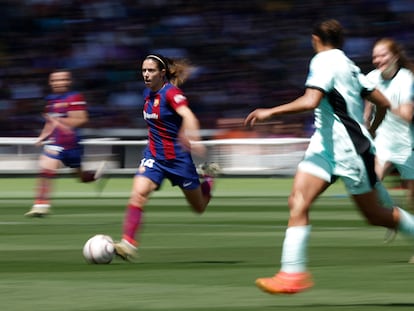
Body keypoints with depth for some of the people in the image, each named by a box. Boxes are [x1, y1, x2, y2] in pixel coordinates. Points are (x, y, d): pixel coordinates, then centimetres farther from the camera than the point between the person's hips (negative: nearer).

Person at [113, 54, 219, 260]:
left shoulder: (171, 92, -19)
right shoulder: (148, 93, 2)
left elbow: (188, 116, -37)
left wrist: (192, 137, -55)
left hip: (178, 157, -5)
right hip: (154, 156, 5)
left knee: (199, 207, 12)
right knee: (138, 194, -22)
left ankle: (209, 176, 43)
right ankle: (128, 243, -26)